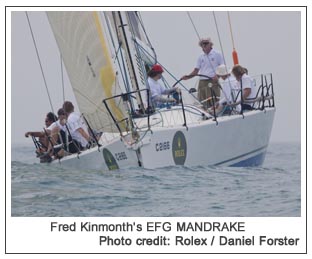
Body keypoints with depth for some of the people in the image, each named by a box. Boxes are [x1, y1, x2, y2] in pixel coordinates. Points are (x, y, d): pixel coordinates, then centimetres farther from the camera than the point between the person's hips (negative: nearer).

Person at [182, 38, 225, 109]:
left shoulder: (217, 54, 3)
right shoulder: (201, 57, 17)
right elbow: (196, 70, 16)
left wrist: (217, 76, -18)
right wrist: (188, 76, 0)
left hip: (213, 82, -5)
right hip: (202, 81, 5)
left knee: (214, 102, -11)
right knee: (203, 103, -1)